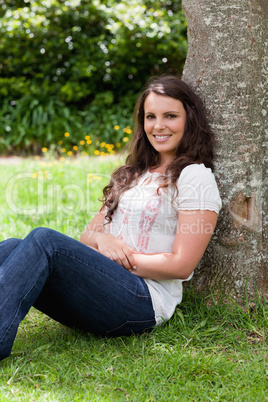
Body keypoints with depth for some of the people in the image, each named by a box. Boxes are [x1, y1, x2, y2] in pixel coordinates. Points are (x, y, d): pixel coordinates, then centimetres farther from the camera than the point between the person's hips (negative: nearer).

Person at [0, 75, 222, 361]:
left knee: (44, 239, -29)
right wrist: (101, 239, -5)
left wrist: (122, 257, -7)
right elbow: (87, 238, 19)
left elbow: (181, 265, -8)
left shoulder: (195, 177, 1)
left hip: (144, 301, -6)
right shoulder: (133, 174, 23)